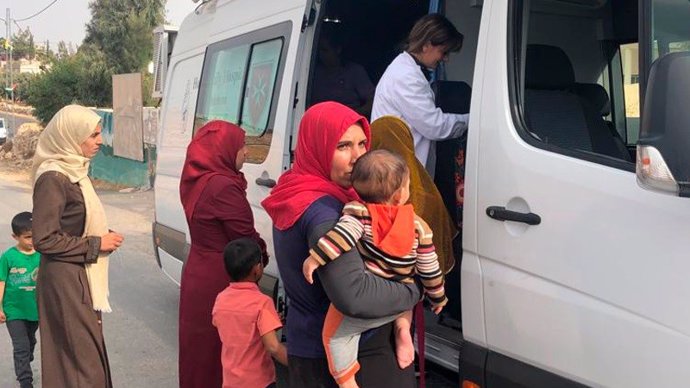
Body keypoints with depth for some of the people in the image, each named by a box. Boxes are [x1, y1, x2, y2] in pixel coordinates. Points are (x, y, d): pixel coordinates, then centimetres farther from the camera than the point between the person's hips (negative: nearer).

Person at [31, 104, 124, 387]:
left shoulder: (74, 170, 9)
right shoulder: (53, 179, -18)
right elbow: (44, 239, -20)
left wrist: (103, 237, 3)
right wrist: (96, 245, -15)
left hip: (82, 277, 9)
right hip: (66, 281, -9)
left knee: (89, 351, 15)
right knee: (81, 356, -4)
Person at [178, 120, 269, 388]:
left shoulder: (196, 182, 6)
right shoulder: (223, 186, -22)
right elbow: (246, 238, -16)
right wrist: (262, 259, 4)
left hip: (198, 274, 9)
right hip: (219, 279, -9)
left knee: (201, 345, 19)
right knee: (222, 349, 3)